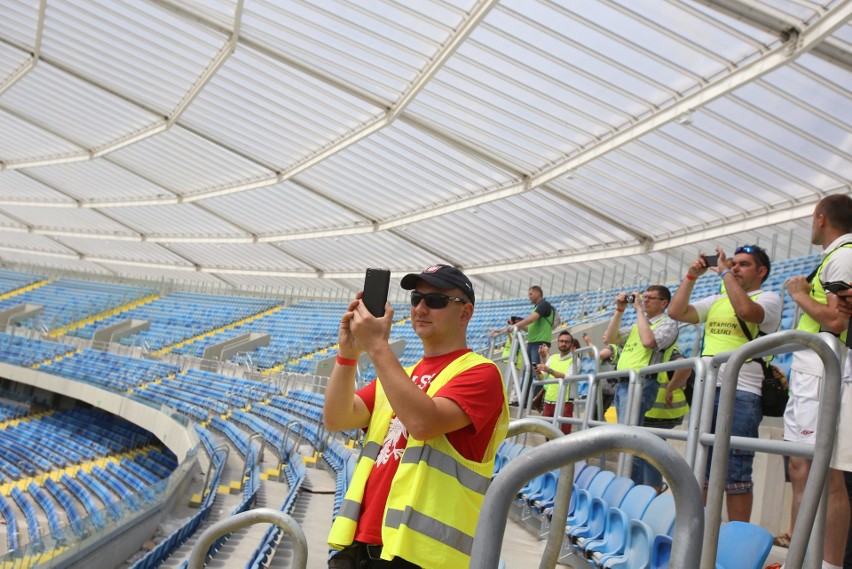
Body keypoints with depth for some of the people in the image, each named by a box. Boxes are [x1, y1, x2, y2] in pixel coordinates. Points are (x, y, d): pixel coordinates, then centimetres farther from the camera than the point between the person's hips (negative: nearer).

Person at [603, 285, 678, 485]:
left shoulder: (668, 324, -1)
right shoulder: (638, 324, 23)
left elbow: (648, 341, -20)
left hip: (641, 384, -9)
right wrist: (619, 310, 12)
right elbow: (609, 338, 19)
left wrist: (639, 310, -11)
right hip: (622, 383, 9)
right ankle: (651, 486, 15)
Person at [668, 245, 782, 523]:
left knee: (734, 474, -7)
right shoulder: (716, 301, 21)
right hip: (705, 391, 7)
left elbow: (746, 310, -20)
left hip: (741, 394, -6)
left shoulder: (769, 298, 3)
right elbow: (676, 312, 13)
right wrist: (692, 275, 10)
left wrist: (725, 273, -9)